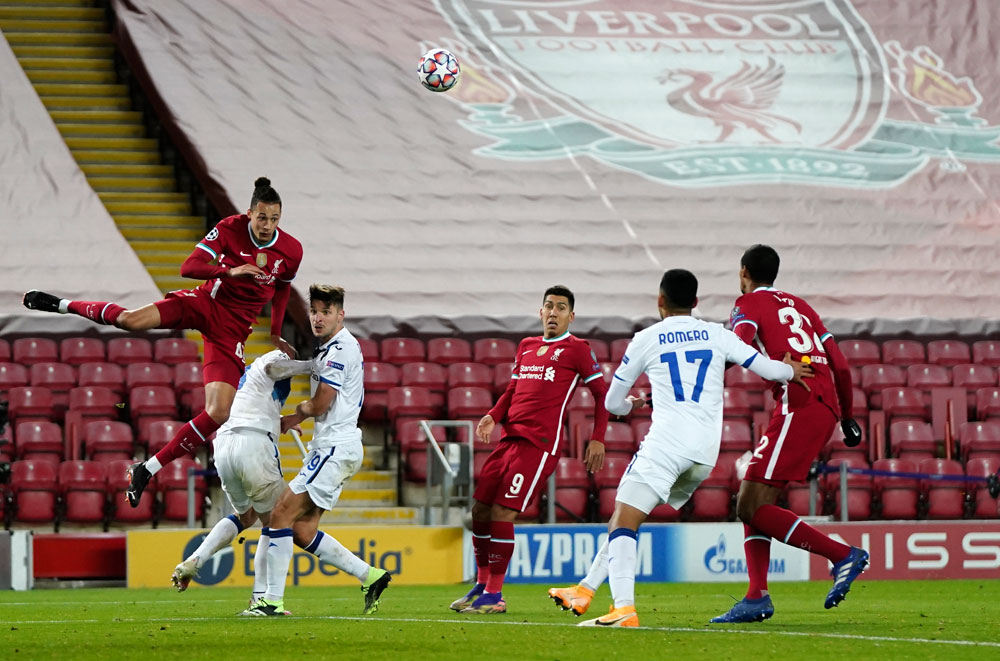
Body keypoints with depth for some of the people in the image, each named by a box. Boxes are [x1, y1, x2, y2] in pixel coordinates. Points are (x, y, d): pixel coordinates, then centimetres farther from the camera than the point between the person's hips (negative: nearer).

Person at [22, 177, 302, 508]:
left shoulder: (291, 251, -5)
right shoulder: (229, 229, -11)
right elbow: (189, 267, -14)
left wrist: (275, 334, 17)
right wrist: (230, 271, -29)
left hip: (232, 329, 2)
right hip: (206, 302, -2)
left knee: (218, 414, -15)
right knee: (131, 320, -27)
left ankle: (147, 469, -3)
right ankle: (63, 305, 4)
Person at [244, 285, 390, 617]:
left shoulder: (341, 348, -13)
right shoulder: (329, 348, 18)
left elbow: (320, 404, -13)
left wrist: (295, 417, 7)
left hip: (336, 448, -10)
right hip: (328, 448, 10)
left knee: (281, 515, -12)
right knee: (303, 529, 7)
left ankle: (272, 600, -13)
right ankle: (370, 576, 9)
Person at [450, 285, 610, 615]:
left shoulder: (577, 349, 1)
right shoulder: (526, 347, 21)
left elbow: (602, 393, 2)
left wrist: (597, 439, -5)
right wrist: (493, 416, 5)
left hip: (540, 443, -7)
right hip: (510, 438, 7)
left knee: (502, 513, -12)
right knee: (480, 510, 7)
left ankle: (494, 595, -3)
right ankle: (482, 585, 20)